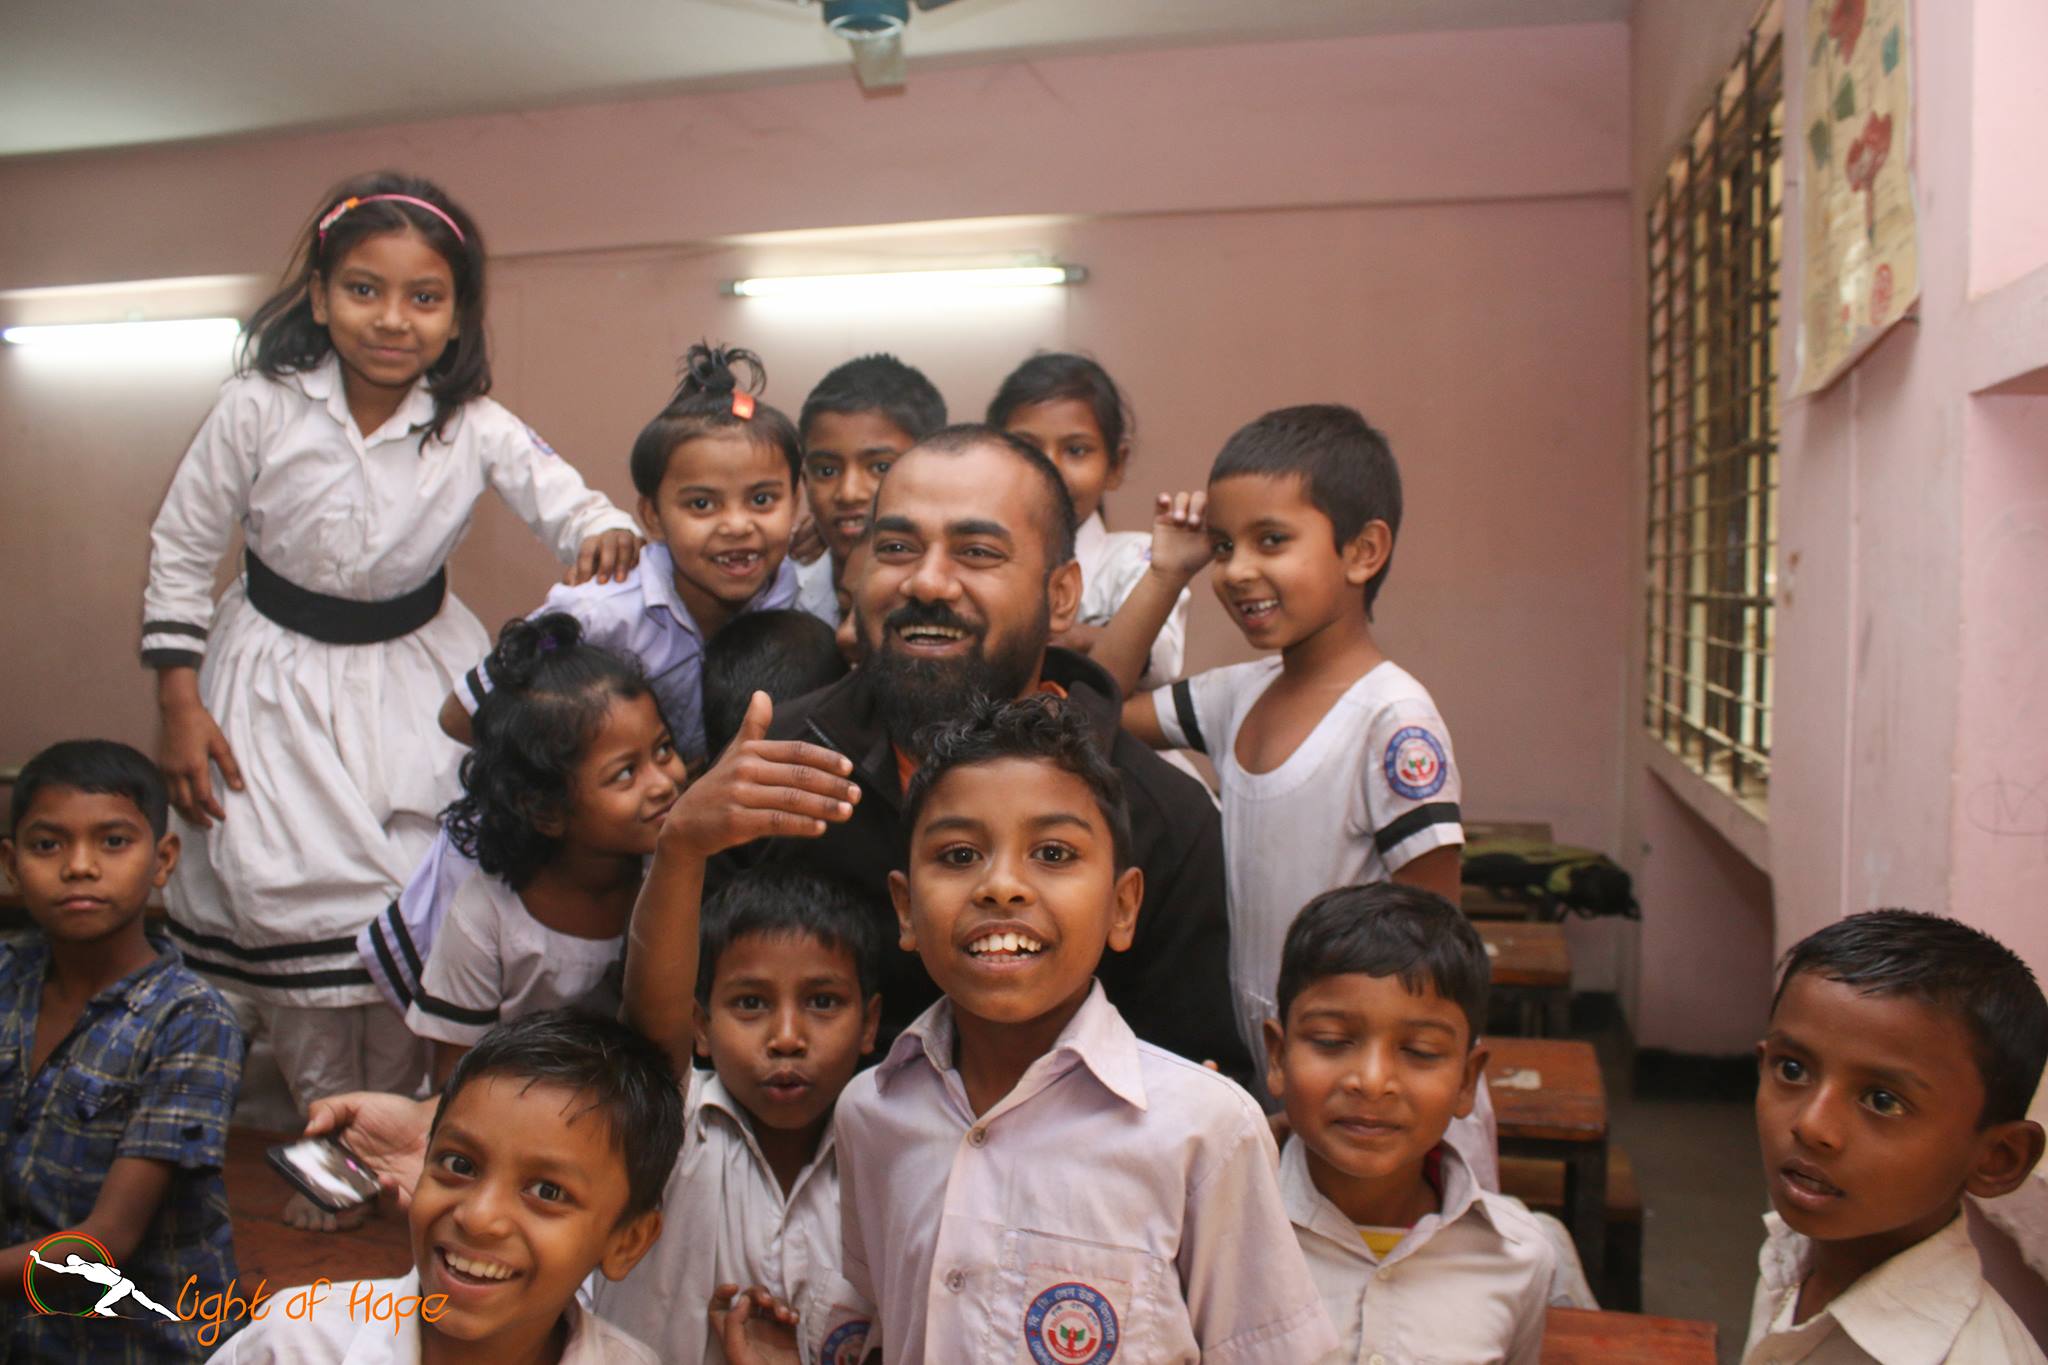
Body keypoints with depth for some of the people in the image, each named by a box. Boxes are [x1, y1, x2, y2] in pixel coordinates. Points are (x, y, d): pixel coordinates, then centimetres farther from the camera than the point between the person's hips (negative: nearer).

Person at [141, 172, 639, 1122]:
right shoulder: (260, 409, -15)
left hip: (415, 679, 1)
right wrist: (180, 706, -6)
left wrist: (608, 536, -41)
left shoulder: (474, 429, -14)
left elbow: (570, 502, -14)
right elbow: (180, 553, -5)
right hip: (276, 679, 0)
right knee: (284, 900, 0)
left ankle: (403, 1123, 22)